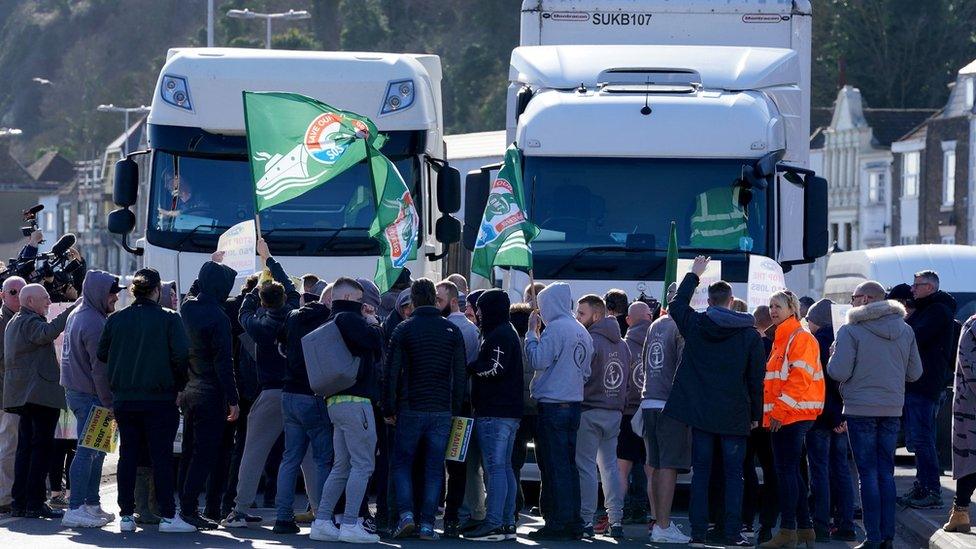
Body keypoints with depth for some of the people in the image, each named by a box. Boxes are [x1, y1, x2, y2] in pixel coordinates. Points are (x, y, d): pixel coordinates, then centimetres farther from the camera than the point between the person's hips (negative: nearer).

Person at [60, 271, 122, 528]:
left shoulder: (77, 315, 15)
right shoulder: (94, 324, -17)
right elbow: (100, 369, -19)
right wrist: (109, 402, -16)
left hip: (76, 390, 10)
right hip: (90, 396, -10)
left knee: (96, 451, 15)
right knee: (88, 452, -10)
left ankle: (91, 504, 18)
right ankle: (76, 509, -11)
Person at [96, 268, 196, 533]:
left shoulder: (116, 319, 3)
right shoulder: (169, 319, -8)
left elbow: (101, 354, 7)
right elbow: (181, 353, -15)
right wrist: (178, 383, 0)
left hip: (124, 399, 4)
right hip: (159, 399, -4)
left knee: (127, 455, 9)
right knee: (161, 456, 0)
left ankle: (126, 515, 10)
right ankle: (167, 515, -1)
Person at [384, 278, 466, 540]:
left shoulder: (403, 330, -4)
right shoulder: (452, 331, 3)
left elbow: (392, 372, -4)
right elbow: (460, 374, 4)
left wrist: (388, 409, 2)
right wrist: (456, 409, 11)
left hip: (410, 408, -2)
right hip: (442, 410, 2)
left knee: (402, 462, 10)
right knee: (434, 467, 5)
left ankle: (406, 514, -7)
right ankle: (427, 524, 2)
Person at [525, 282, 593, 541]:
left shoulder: (555, 328, -13)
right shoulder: (582, 331, 12)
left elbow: (537, 361, -17)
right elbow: (586, 372, 19)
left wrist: (531, 332, -8)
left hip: (552, 405, -8)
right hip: (574, 403, 8)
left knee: (555, 466, -6)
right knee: (569, 465, 11)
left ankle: (557, 524, -7)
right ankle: (574, 522, 12)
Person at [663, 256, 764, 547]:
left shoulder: (694, 325, -1)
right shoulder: (749, 334, -4)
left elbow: (677, 304, 20)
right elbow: (756, 379, -2)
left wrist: (694, 275, 29)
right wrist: (756, 415, 8)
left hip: (700, 413, 1)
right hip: (735, 415, -1)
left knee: (701, 472, 7)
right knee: (734, 474, 3)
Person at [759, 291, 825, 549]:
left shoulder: (800, 338, -9)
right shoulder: (782, 339, 21)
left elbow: (799, 378, -18)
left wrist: (779, 410, -21)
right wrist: (772, 411, 17)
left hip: (791, 415, -10)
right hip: (783, 417, 10)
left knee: (787, 471, -10)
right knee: (792, 472, 11)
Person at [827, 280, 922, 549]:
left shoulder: (851, 331, -11)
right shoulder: (905, 330, 6)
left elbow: (839, 372, -15)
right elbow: (914, 373, 10)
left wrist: (833, 357, 6)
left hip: (860, 409, -5)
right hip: (892, 409, 5)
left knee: (868, 474, -2)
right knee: (886, 473, 10)